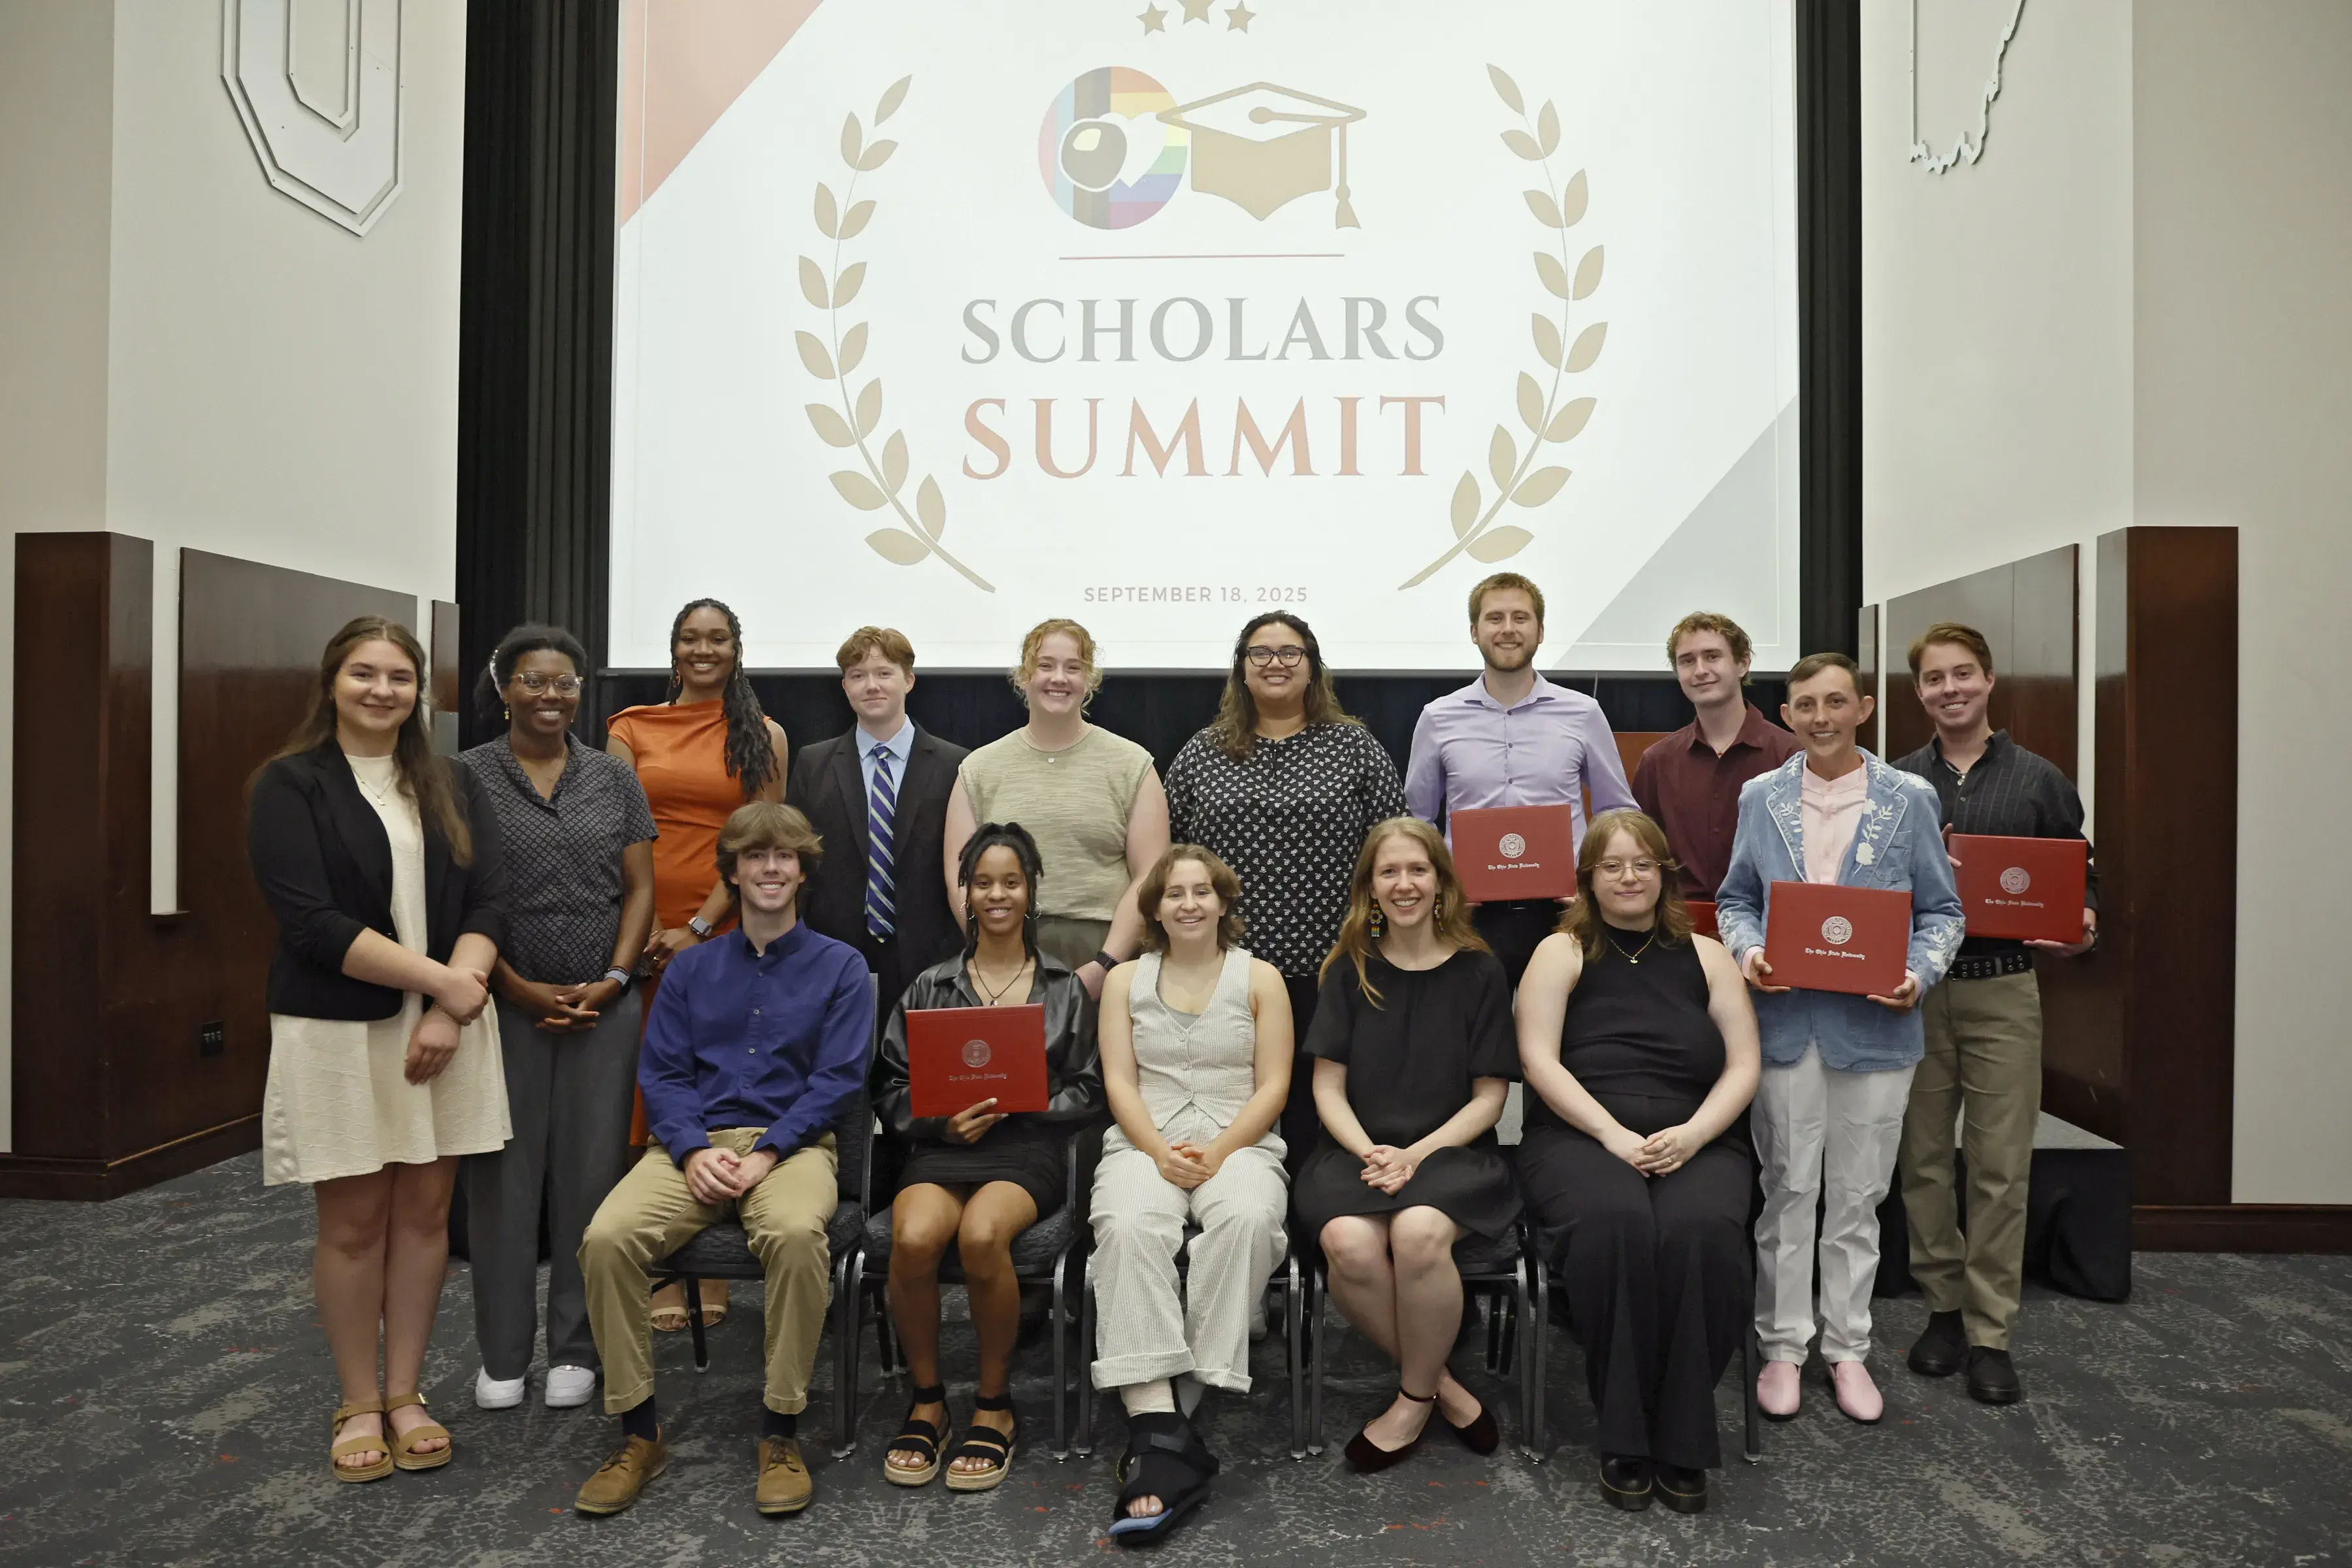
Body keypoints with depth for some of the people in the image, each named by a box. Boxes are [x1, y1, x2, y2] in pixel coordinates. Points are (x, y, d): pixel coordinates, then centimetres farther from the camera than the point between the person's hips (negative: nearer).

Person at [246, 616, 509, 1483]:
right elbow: (311, 922, -14)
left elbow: (488, 900, 0)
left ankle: (406, 1394, 24)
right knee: (353, 1222, 5)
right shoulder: (290, 785, -3)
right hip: (338, 1031, -3)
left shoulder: (452, 786, 8)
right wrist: (444, 980, -17)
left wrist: (450, 1008, -14)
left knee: (424, 1212, 9)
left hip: (444, 1026, 3)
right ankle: (359, 1405, 22)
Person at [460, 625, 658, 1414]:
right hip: (507, 1004, -2)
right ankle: (501, 1354, 19)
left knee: (591, 1173, 6)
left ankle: (576, 1348, 19)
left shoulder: (614, 778, 7)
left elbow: (639, 887, 6)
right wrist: (522, 990, -9)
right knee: (504, 1174, 5)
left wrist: (615, 979, -6)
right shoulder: (467, 778, 0)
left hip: (602, 1006, 2)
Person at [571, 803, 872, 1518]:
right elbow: (660, 1074, 9)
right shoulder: (691, 968, 17)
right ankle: (639, 1435, -9)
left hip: (791, 1143, -3)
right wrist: (693, 1150, -10)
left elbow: (837, 1078, -1)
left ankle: (780, 1434, -18)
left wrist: (765, 1155, -14)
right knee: (607, 1238, -26)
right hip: (694, 1142, 3)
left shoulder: (840, 966, 8)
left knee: (796, 1234, -36)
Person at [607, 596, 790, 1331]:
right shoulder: (632, 729, 10)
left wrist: (699, 928, -9)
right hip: (642, 933, 1)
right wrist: (648, 931, -7)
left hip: (728, 934, -1)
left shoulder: (763, 737, 6)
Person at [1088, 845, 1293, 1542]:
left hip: (1241, 1145, 0)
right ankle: (1159, 1429, -40)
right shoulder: (1125, 980, 16)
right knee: (1128, 1225, -35)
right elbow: (1119, 1084, 6)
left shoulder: (1260, 978, 12)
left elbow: (1273, 1088, 4)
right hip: (1144, 1145, 1)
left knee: (1246, 1218, -36)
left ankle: (1167, 1417, -31)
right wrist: (1160, 1152, -12)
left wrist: (1219, 1152, -12)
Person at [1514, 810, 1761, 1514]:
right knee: (1615, 1223, -35)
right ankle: (1624, 1437, -20)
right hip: (1580, 1138, -1)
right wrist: (1614, 1135, -14)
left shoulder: (1705, 956, 17)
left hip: (1697, 1142, 2)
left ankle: (1683, 1438, -17)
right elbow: (1539, 1060, -1)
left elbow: (1743, 1067, 9)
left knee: (1700, 1228, -32)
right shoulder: (1561, 954, 11)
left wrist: (1690, 1135, -9)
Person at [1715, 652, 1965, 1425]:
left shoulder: (1910, 798, 4)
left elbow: (1940, 910, 6)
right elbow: (1735, 900, 13)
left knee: (1858, 1196, 9)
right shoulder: (1760, 798, 7)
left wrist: (1920, 975, -11)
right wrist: (1747, 951, -7)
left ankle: (1848, 1348, 23)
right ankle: (1782, 1346, 19)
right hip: (1784, 1021, 1)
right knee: (1788, 1192, 7)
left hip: (1874, 1025, 0)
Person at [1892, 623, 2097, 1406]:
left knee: (2000, 1165, 0)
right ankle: (1944, 1305, 23)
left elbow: (2078, 876, 8)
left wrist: (2084, 922, -12)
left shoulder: (2039, 781, 4)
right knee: (1923, 1159, 8)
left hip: (2001, 988, -1)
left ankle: (1990, 1333, 10)